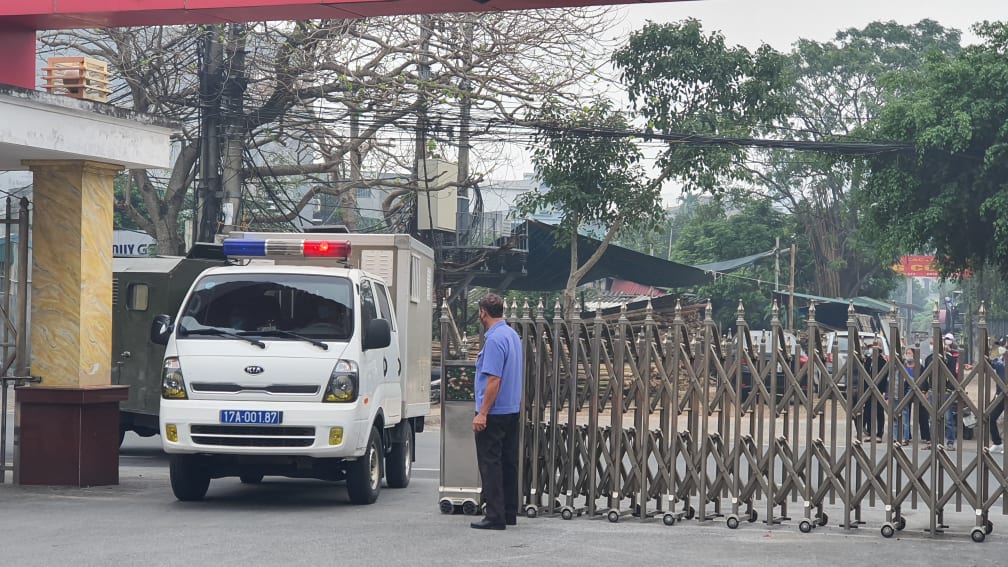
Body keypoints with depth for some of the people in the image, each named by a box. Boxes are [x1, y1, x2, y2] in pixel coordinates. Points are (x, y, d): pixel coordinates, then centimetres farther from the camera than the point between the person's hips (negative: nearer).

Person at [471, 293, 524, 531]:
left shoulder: (495, 339, -18)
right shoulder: (513, 335, 11)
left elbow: (494, 379, -23)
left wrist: (482, 413, -22)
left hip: (494, 413, -9)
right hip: (512, 410, 9)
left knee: (491, 464, -6)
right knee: (508, 463, 12)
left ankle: (495, 516, -7)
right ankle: (509, 513, 15)